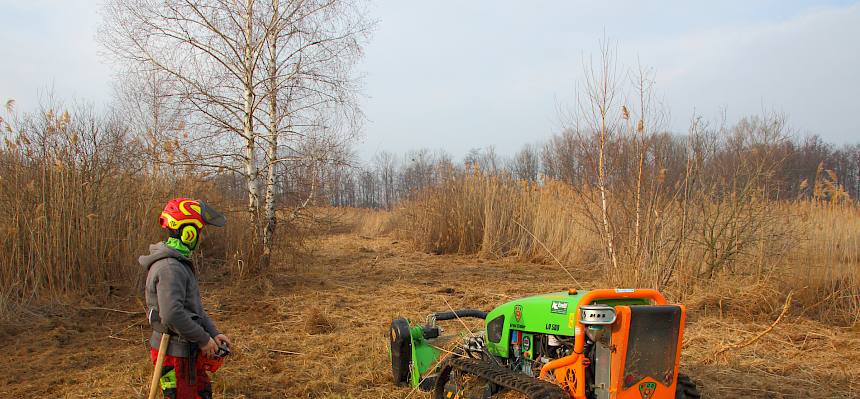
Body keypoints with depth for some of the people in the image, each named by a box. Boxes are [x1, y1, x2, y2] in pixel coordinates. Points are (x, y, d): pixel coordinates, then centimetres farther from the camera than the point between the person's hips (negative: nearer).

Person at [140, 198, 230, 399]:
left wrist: (214, 333, 7)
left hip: (186, 350, 10)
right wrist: (203, 339, -21)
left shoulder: (181, 263, 11)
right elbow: (172, 315, -32)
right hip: (174, 354, -10)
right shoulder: (169, 268, -24)